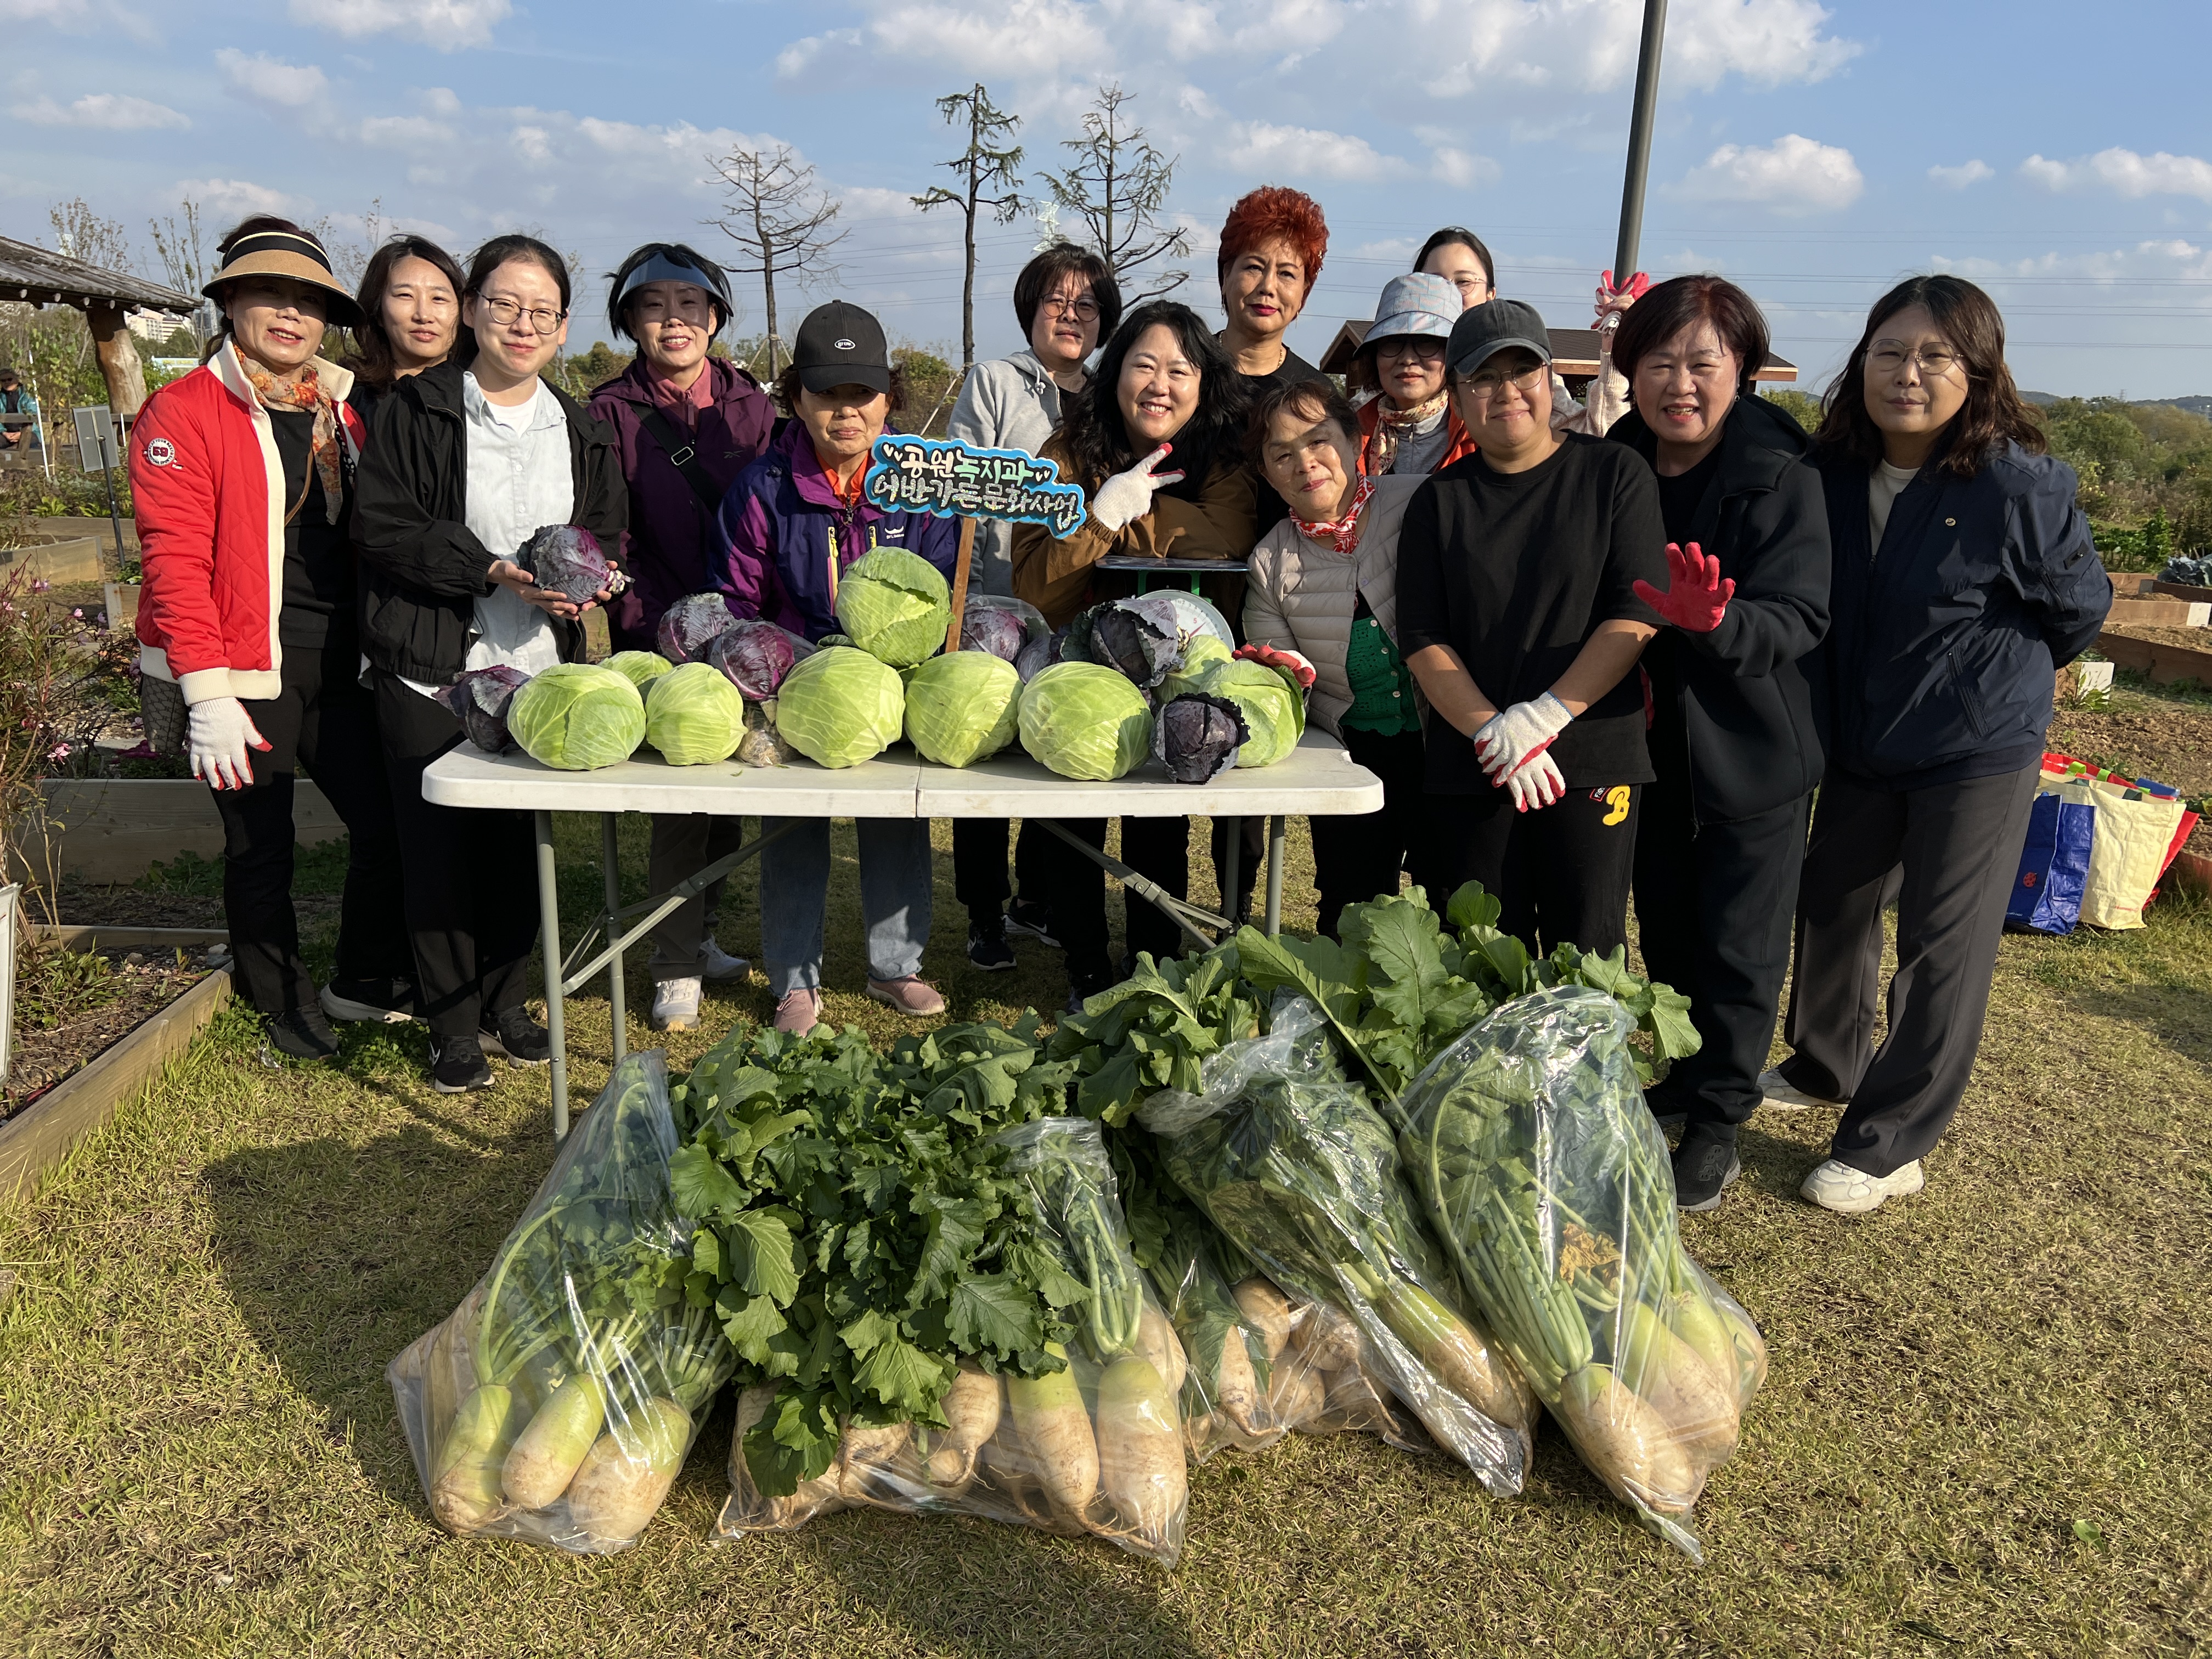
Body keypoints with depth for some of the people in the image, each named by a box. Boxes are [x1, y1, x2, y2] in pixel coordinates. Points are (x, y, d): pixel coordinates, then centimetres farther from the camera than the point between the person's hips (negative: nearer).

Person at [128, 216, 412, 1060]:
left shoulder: (344, 413, 12)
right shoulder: (183, 413, -6)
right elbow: (176, 560, -13)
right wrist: (208, 694, -18)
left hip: (339, 664, 5)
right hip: (247, 672, -5)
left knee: (388, 818, 6)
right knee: (261, 848, 7)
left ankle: (364, 982, 27)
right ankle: (285, 1002, 27)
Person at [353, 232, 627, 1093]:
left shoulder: (580, 429, 11)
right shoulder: (415, 409, -2)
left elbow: (608, 532, 16)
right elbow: (382, 527, -9)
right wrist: (493, 572, -19)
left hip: (536, 668, 4)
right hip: (430, 670, -3)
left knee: (520, 844, 9)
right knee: (441, 847, 2)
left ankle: (507, 1004, 27)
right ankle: (453, 1027, 16)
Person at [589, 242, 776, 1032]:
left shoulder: (750, 404, 8)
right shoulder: (611, 411, 1)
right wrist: (650, 622, -17)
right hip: (658, 635, -3)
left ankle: (700, 933, 26)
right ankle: (676, 964, 5)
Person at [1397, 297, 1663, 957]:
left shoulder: (1616, 476, 3)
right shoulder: (1438, 502, 9)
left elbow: (1639, 615, -5)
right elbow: (1423, 641, 1)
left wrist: (1543, 717, -14)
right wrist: (1492, 731, -13)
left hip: (1592, 761, -2)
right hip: (1470, 770, 2)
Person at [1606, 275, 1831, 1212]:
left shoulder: (1781, 477, -16)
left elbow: (1796, 622, -24)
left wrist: (1714, 620, -42)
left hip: (1753, 751, -5)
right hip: (1653, 745, 5)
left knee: (1739, 947, 5)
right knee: (1665, 933, 17)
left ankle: (1717, 1123, 20)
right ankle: (1676, 1082, 36)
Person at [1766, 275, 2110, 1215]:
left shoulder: (2017, 485, -20)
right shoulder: (1832, 473, -6)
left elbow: (2079, 609, -4)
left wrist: (2005, 673, 10)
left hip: (1979, 751, -5)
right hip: (1859, 742, 6)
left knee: (1943, 944, 2)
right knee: (1832, 904, 18)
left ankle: (1889, 1145, 14)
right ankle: (1826, 1069, 42)